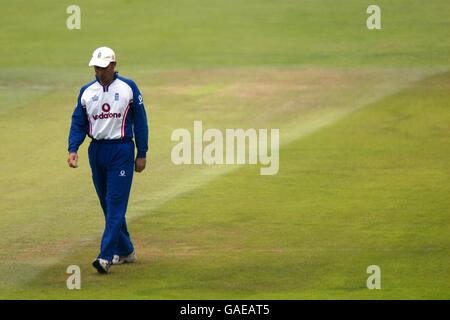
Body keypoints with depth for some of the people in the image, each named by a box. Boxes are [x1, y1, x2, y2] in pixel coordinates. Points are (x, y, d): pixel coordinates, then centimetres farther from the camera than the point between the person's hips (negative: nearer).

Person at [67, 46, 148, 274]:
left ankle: (106, 257, -18)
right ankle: (125, 251, 24)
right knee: (107, 205, 10)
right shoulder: (86, 91, 8)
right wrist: (73, 149, -7)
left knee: (116, 204, -11)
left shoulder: (128, 88, -2)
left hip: (122, 151, -5)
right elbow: (78, 123, 9)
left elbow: (140, 121, 0)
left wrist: (142, 154, -3)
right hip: (97, 151, 5)